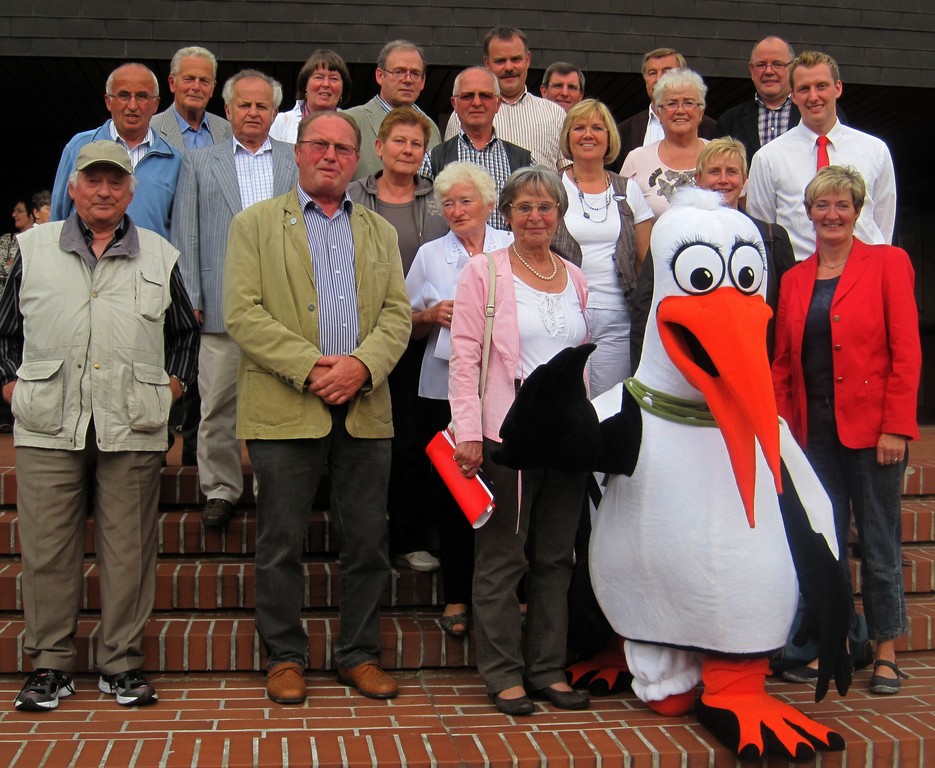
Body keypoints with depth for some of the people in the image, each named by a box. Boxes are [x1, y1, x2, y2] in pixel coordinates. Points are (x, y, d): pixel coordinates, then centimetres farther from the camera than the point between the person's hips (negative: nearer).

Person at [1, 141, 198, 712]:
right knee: (47, 549, 3)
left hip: (133, 430, 0)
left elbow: (185, 330, 20)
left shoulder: (160, 256, 11)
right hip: (48, 428, 0)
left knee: (129, 551, 3)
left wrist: (174, 382, 8)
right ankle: (50, 665, 15)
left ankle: (123, 664, 14)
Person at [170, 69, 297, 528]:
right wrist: (189, 298, 0)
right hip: (221, 305, 0)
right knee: (218, 405, 3)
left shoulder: (298, 163, 13)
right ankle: (220, 489, 16)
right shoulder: (199, 163, 13)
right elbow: (185, 235, 8)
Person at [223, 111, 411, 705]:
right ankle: (286, 657, 17)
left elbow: (398, 315, 8)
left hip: (365, 407, 3)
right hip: (286, 408, -3)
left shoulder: (381, 232, 18)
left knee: (369, 542, 6)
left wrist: (362, 364, -11)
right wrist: (311, 366, -14)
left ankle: (360, 654, 20)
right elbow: (243, 313, -5)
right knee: (282, 543, 3)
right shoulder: (255, 224, 7)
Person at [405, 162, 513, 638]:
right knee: (450, 492, 4)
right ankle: (457, 594, 16)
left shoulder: (513, 248, 6)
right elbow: (407, 325, 14)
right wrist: (431, 316, -6)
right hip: (445, 389, 1)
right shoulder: (430, 254, 10)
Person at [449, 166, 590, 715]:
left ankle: (548, 667, 21)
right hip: (507, 435, -5)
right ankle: (503, 673, 14)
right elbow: (465, 356, -6)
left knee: (556, 557, 10)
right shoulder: (484, 271, -2)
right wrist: (468, 432, -13)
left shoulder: (575, 279, 12)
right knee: (502, 558, 3)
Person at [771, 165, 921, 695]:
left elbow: (907, 352, -6)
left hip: (872, 426, -4)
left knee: (879, 541, 3)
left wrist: (896, 427, -13)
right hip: (815, 428, 4)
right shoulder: (794, 280, 11)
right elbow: (783, 362, 12)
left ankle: (887, 651, 17)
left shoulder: (888, 264, -1)